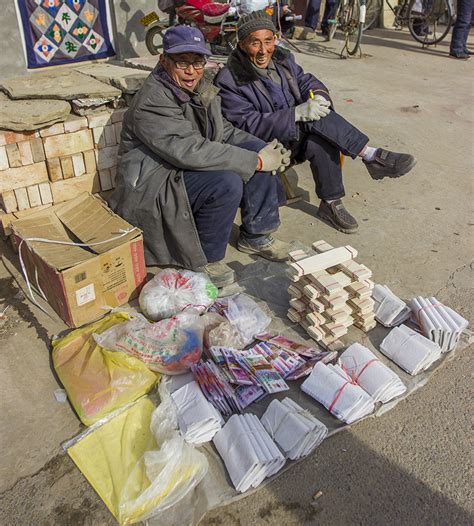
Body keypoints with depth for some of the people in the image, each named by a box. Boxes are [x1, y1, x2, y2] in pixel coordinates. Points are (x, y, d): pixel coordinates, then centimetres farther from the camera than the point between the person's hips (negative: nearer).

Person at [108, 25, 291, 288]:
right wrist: (257, 161, -28)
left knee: (257, 147, -5)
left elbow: (224, 131, 13)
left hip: (194, 169, 8)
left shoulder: (201, 89, 4)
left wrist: (265, 150, -5)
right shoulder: (151, 103, -23)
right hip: (154, 187, -8)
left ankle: (255, 235, 5)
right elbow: (191, 152, -32)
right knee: (228, 182, -31)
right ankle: (204, 259, -10)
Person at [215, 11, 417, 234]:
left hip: (298, 134, 6)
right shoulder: (229, 80, -15)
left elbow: (306, 81, 11)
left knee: (321, 141, -30)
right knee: (319, 121, -29)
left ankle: (331, 204, -19)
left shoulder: (282, 58, 5)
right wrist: (298, 113, -31)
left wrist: (318, 95, -17)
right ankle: (371, 156, -23)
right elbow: (249, 124, -22)